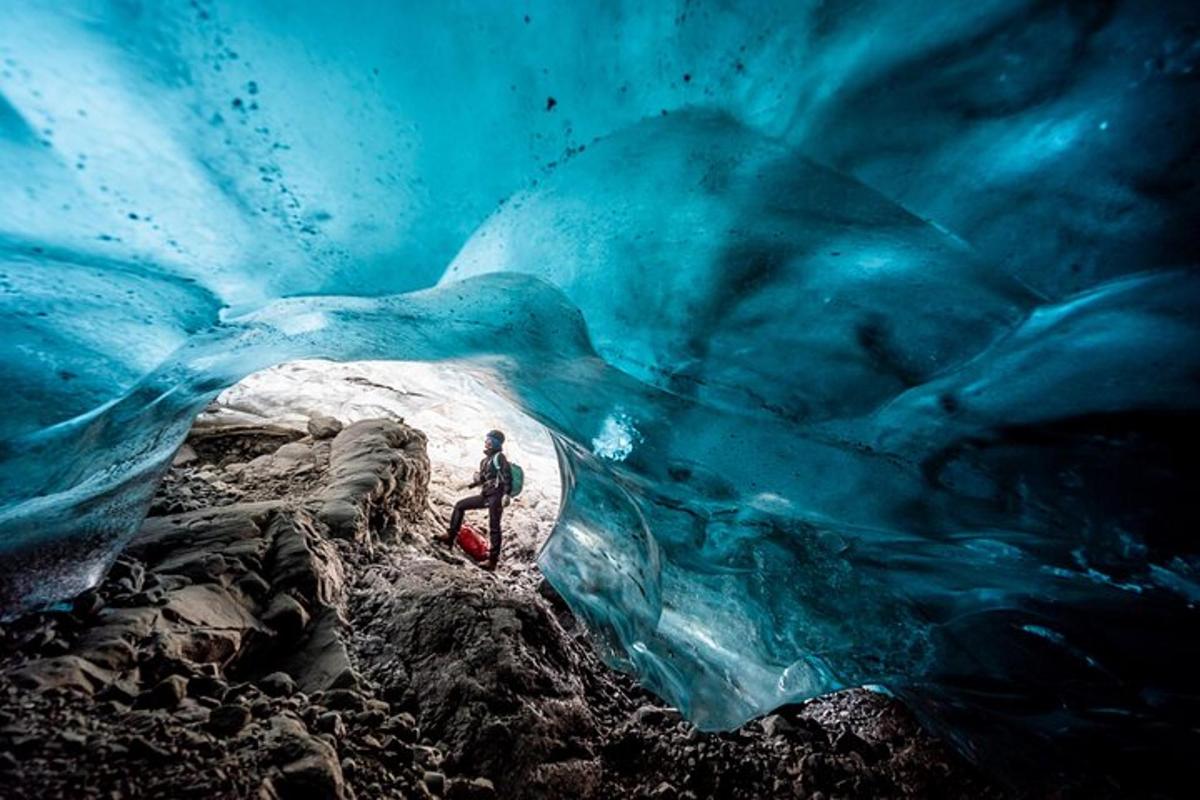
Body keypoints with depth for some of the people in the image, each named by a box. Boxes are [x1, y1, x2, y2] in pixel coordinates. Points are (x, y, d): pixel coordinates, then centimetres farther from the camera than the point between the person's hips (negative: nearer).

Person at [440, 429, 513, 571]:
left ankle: (493, 560, -5)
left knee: (494, 527, -9)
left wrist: (506, 494, -28)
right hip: (485, 496, 10)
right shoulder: (485, 460, 19)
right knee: (460, 506, 14)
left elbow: (507, 476, -18)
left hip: (496, 496, -10)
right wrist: (470, 485, 34)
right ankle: (450, 537, 19)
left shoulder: (499, 457, -7)